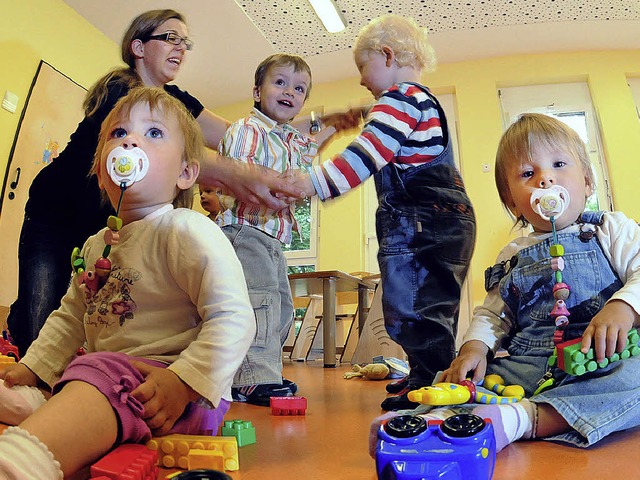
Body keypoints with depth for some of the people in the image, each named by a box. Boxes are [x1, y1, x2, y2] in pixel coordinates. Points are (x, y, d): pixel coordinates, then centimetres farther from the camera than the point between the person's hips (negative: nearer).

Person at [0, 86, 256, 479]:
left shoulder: (188, 230, -12)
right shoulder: (97, 245, 16)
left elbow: (234, 318, -20)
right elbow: (70, 317, 27)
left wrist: (184, 381, -27)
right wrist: (32, 368, 17)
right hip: (106, 380, 9)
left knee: (100, 377, -36)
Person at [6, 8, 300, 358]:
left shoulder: (174, 100, -3)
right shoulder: (118, 92, -24)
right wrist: (231, 174, -64)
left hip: (108, 224, 6)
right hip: (53, 218, -5)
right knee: (40, 324, -8)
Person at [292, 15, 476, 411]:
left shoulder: (400, 97, -9)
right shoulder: (426, 101, 25)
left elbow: (364, 155, -24)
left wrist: (302, 185, -28)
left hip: (419, 221, -11)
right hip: (449, 218, 11)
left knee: (411, 312, -8)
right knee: (435, 310, 15)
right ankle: (438, 383, 26)